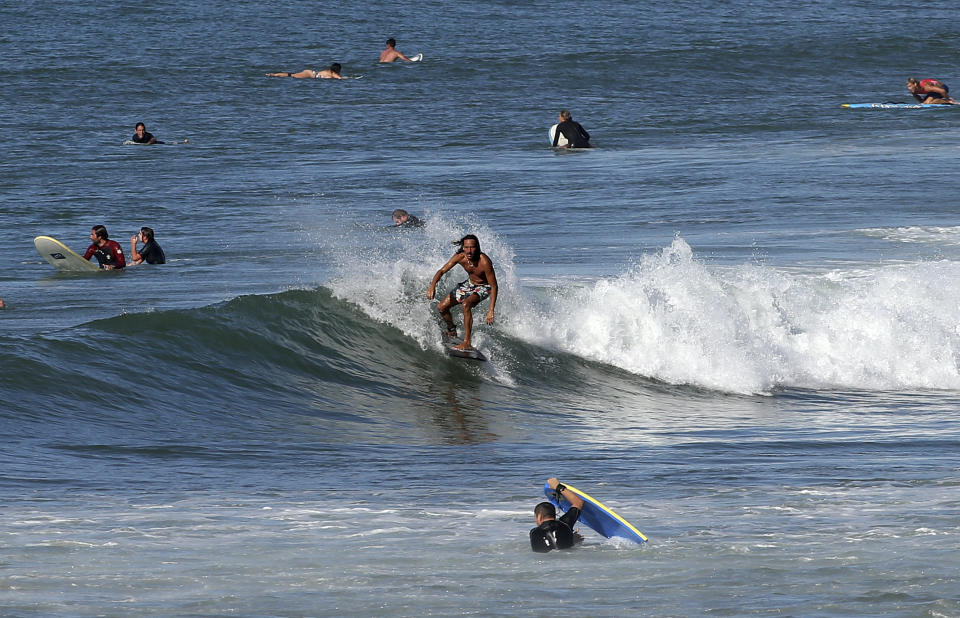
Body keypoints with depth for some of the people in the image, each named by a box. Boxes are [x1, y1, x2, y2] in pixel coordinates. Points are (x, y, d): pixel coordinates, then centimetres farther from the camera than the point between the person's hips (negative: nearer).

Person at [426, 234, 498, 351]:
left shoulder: (484, 262, -35)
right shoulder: (460, 257, -23)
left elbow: (494, 286, -31)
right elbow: (442, 271, -16)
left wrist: (491, 311, -37)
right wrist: (432, 286, -36)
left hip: (484, 288, -6)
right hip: (470, 283, 6)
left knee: (466, 304, -35)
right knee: (441, 307, 7)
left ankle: (467, 343, -32)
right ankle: (451, 331, 36)